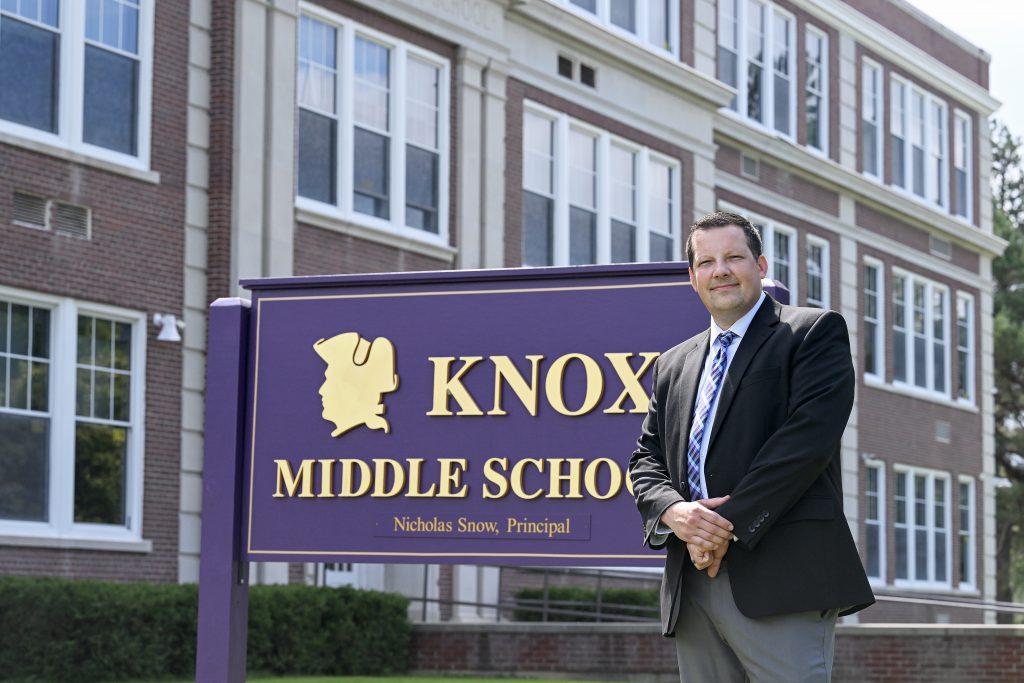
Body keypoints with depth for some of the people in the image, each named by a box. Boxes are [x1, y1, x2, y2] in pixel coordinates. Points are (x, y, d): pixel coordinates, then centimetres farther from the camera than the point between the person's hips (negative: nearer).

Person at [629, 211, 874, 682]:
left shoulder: (815, 332, 4)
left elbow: (808, 436, -9)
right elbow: (646, 458, 18)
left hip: (780, 581, -6)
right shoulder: (673, 365, 23)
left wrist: (730, 525, -13)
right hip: (691, 586, 6)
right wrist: (672, 511, -6)